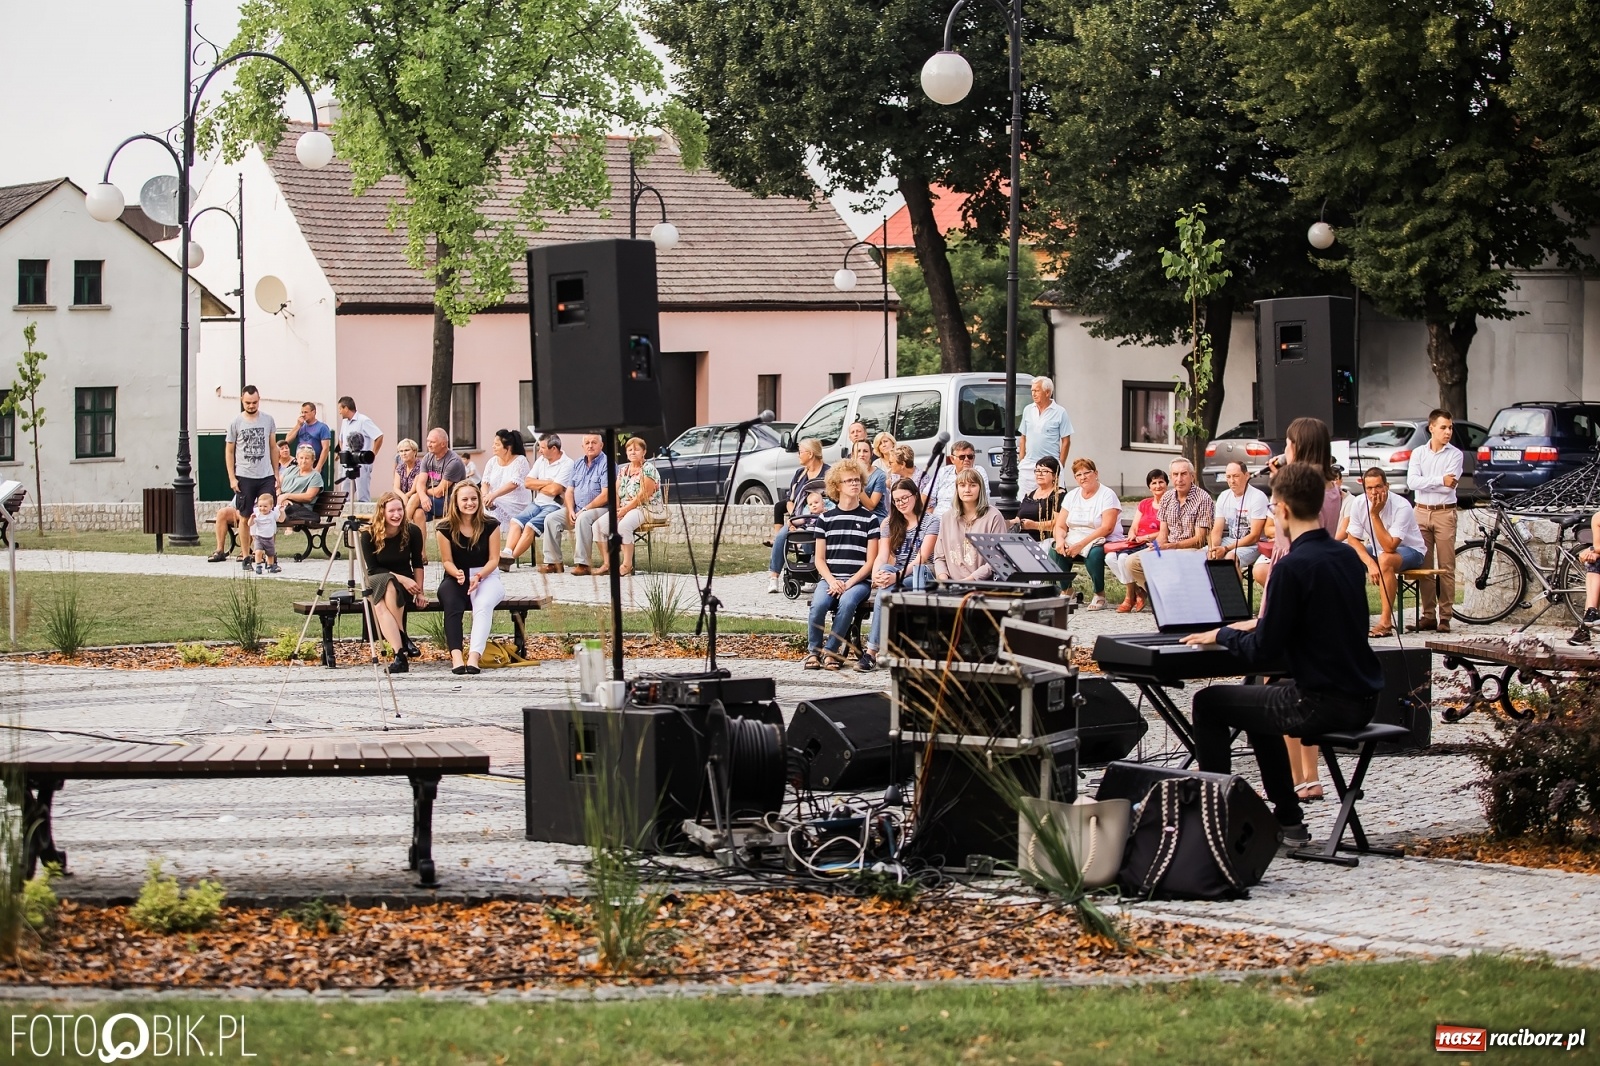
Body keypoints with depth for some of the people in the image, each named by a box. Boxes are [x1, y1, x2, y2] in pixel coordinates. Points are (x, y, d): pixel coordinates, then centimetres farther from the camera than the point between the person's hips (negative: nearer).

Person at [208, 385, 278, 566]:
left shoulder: (268, 420, 5)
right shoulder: (236, 422, -1)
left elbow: (273, 448, 12)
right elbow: (229, 451, 4)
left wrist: (276, 475, 8)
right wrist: (232, 478, -3)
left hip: (266, 477, 2)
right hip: (244, 477, -2)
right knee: (244, 517, -1)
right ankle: (245, 556, 5)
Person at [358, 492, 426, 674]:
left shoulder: (412, 531, -5)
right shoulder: (369, 534, -9)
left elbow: (417, 564, 5)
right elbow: (373, 569, -9)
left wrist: (420, 591, -2)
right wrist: (401, 579, -18)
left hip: (405, 585, 0)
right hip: (376, 583, 0)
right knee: (379, 604, -38)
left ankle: (400, 655, -35)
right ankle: (400, 652, -43)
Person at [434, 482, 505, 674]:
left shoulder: (490, 525, -3)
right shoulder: (445, 528, -2)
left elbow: (494, 559, -3)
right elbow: (447, 561, -1)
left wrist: (479, 576, -21)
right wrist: (457, 574, -23)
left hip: (486, 576, 0)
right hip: (456, 577, 0)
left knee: (483, 604, -34)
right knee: (451, 604, -34)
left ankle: (474, 656, -48)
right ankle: (456, 655, -48)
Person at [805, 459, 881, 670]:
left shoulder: (869, 519, 7)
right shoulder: (826, 518, 12)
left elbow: (870, 561, 3)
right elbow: (820, 559, 9)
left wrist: (849, 584, -11)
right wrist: (832, 581, -10)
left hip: (859, 580, -1)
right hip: (829, 578, 1)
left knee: (847, 602, -35)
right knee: (818, 604, -31)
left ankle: (831, 650, -20)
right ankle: (813, 650, -11)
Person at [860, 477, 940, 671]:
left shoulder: (931, 522, 0)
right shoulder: (890, 524, 17)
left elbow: (921, 558, -13)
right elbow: (882, 556, 2)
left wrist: (897, 576, -29)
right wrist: (875, 574, -23)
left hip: (921, 576, -3)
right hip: (896, 577, 3)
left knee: (885, 590, -36)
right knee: (884, 571, -35)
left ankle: (872, 651, -37)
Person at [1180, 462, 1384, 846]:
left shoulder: (1293, 566, -18)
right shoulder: (1347, 557, 8)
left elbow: (1263, 651, -15)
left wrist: (1221, 635, 3)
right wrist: (1260, 625, 29)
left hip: (1321, 704, -8)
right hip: (1361, 701, 8)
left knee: (1208, 703, 8)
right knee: (1259, 699, 32)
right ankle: (1287, 819, 32)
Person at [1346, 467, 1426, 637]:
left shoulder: (1401, 507, -28)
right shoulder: (1360, 504, -13)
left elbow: (1389, 547, -33)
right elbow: (1353, 540, -8)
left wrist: (1375, 514, -35)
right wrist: (1369, 563, -25)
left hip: (1409, 550, -6)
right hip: (1377, 550, 6)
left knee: (1385, 559, -38)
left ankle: (1386, 621, -35)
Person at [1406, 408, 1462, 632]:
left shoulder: (1455, 454, 2)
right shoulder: (1418, 453, 8)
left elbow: (1450, 485, -9)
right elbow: (1412, 481, -7)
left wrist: (1425, 483, -6)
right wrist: (1440, 480, -14)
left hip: (1444, 513, -2)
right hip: (1422, 512, 2)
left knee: (1446, 567, -3)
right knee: (1424, 566, 2)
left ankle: (1445, 616, -2)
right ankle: (1428, 615, 7)